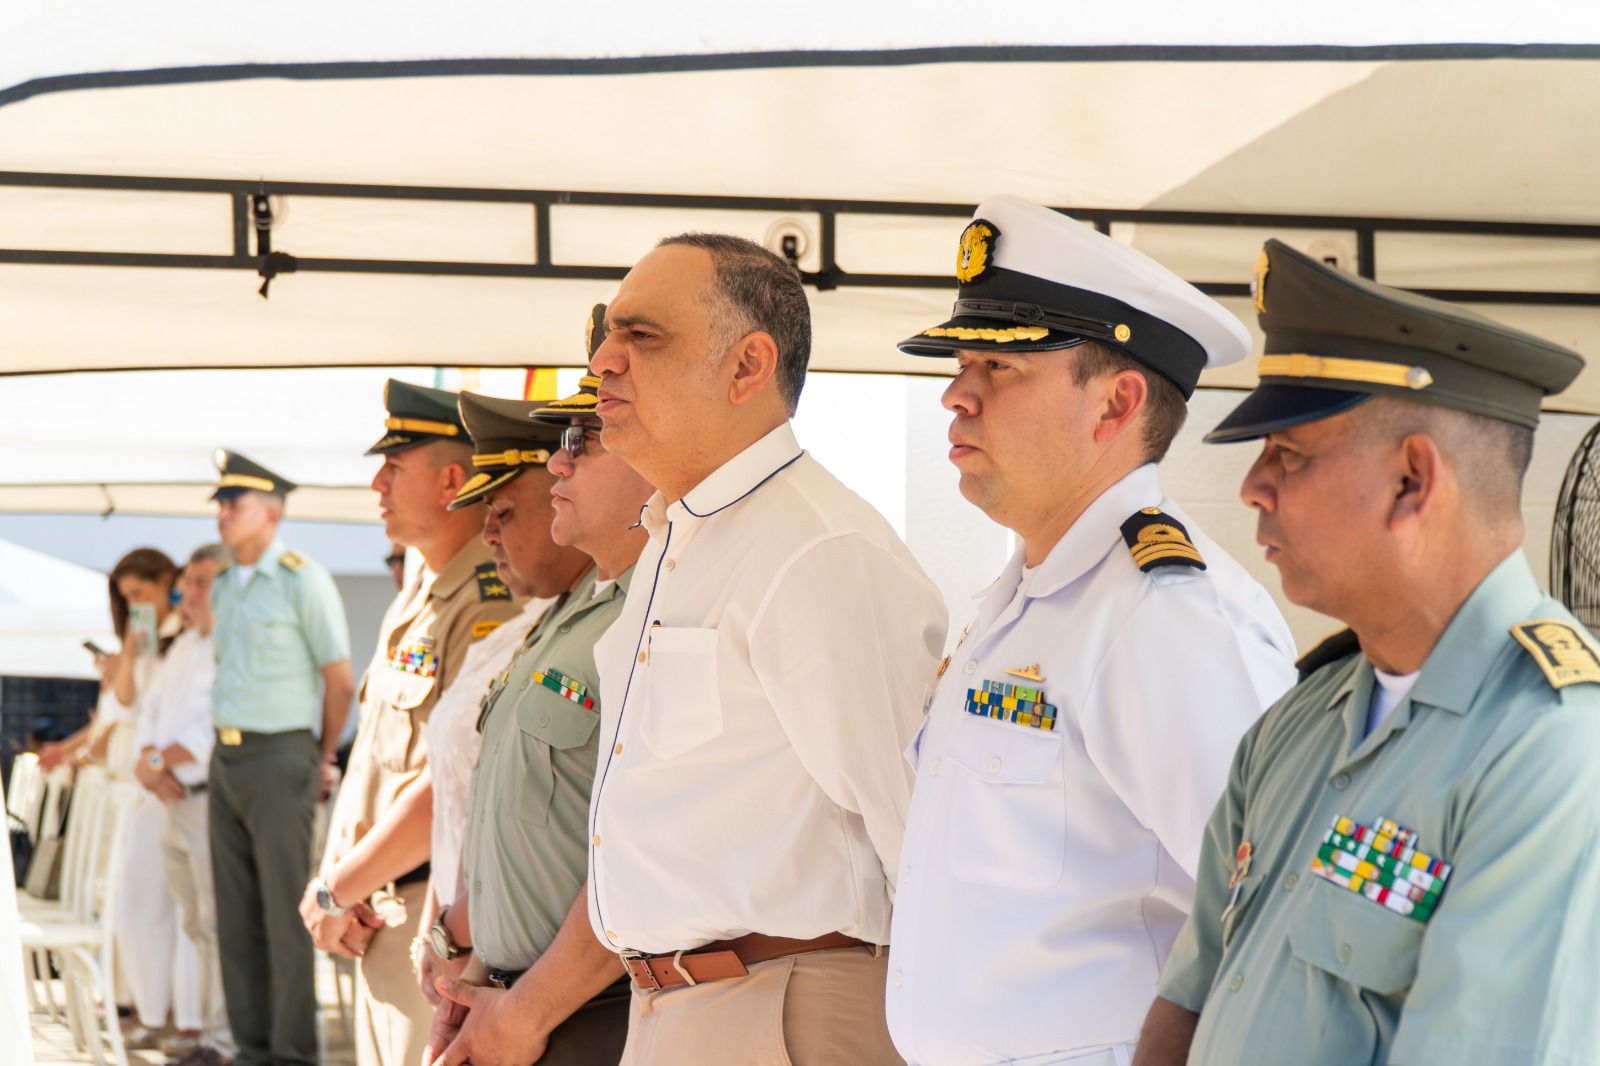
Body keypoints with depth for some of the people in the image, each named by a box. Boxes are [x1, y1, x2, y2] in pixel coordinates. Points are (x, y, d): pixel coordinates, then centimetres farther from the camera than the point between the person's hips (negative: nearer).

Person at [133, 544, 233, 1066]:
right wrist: (149, 761, -2)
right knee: (198, 925, 12)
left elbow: (218, 732, -20)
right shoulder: (183, 646, 18)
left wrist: (157, 761, -12)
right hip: (174, 803, 9)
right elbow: (150, 709, 17)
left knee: (219, 925, -6)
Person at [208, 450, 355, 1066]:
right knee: (236, 916, 7)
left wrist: (322, 761, 4)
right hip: (228, 762, 7)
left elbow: (341, 682, -7)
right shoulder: (224, 588, 13)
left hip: (281, 764, -7)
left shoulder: (306, 581, -11)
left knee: (286, 915, -6)